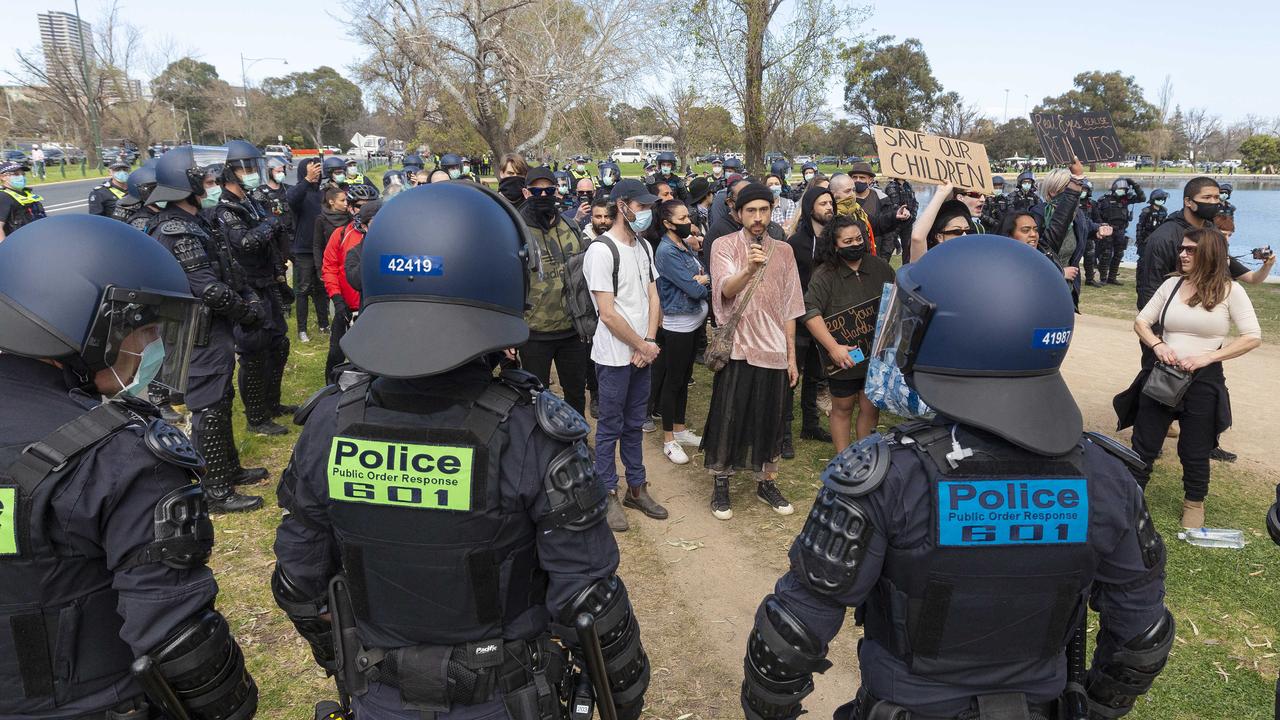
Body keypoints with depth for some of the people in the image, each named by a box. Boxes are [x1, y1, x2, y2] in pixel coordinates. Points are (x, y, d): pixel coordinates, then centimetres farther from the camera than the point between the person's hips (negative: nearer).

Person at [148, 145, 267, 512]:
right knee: (209, 410, -2)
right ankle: (217, 492, 8)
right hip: (204, 336, -10)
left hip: (218, 330, 10)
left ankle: (229, 468, 36)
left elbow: (230, 267, 13)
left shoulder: (195, 221, 10)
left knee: (222, 401, 20)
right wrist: (248, 313, -13)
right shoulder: (175, 232, -21)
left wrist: (250, 298, 0)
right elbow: (209, 289, -26)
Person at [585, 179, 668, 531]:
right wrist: (643, 346, -10)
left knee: (635, 424, 17)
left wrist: (649, 342, -5)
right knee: (610, 427, 5)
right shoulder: (601, 250, -15)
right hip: (615, 356, -7)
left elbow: (653, 297, 9)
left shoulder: (643, 246, 9)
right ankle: (608, 495, 18)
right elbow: (608, 314, -18)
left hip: (643, 353, 7)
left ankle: (637, 488, 28)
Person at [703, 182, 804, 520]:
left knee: (770, 418, 9)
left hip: (773, 351, 3)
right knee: (727, 417, 3)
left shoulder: (783, 251, 7)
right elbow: (726, 289, -19)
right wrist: (748, 270, -39)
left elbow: (789, 307, 9)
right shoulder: (724, 246, -2)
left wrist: (791, 356, 7)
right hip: (736, 348, -3)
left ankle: (767, 482, 24)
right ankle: (720, 484, 17)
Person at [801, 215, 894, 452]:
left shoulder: (879, 266, 3)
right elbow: (809, 312, -21)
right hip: (844, 358, -3)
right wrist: (834, 348, -26)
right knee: (842, 408, 11)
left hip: (877, 355, 4)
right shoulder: (825, 275, -12)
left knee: (871, 407, 10)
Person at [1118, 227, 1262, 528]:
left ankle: (1194, 503, 35)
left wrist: (1207, 357, -17)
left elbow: (1253, 337, -8)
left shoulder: (1229, 290, -6)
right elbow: (1141, 322, 8)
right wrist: (1157, 345, -12)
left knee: (1195, 452, 12)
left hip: (1203, 381, -2)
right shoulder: (1171, 284, 2)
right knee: (1144, 446, 8)